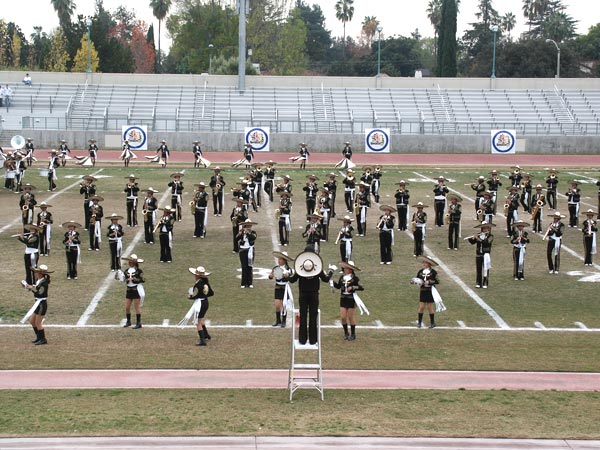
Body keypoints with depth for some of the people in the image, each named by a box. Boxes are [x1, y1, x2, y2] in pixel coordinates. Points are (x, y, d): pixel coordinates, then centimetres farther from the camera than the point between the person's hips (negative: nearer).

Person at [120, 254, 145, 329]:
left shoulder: (139, 271, -7)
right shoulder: (126, 271, 8)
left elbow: (143, 279, -12)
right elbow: (125, 280, 10)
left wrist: (134, 279, -20)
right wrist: (127, 280, -12)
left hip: (136, 290, -5)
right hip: (129, 290, 5)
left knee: (137, 307, -2)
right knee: (127, 307, 7)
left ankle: (138, 323, 4)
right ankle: (128, 321, 24)